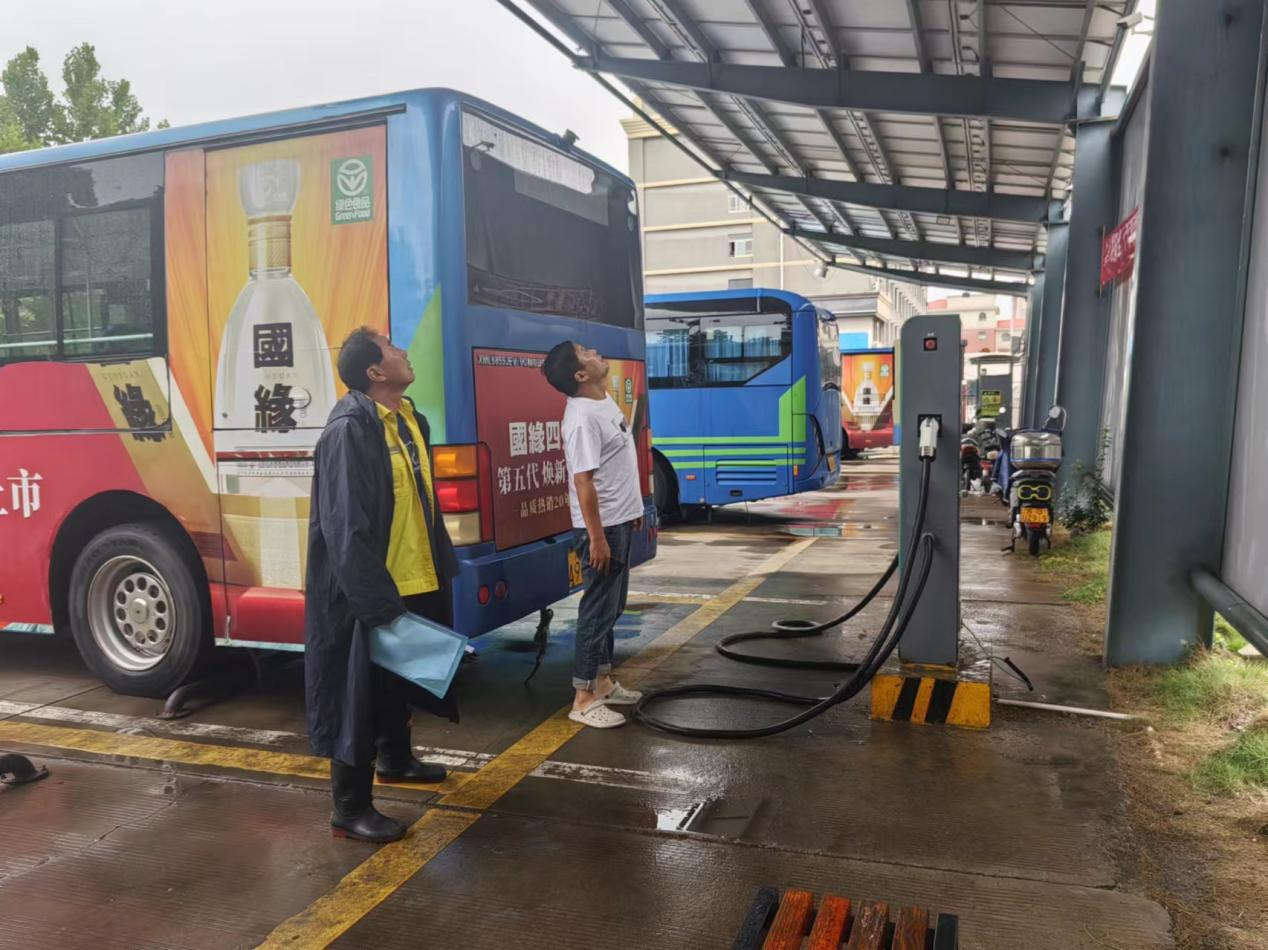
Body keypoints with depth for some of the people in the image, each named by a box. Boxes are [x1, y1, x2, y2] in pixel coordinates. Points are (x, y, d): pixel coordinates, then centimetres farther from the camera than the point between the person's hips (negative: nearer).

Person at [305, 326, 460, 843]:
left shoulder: (410, 419, 9)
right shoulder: (349, 431, -21)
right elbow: (347, 530, -25)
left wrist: (444, 565, 17)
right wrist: (377, 604, -26)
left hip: (413, 583, 10)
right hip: (369, 595, -9)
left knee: (399, 678, 26)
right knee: (362, 691, 2)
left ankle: (394, 758, 48)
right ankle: (350, 808, 17)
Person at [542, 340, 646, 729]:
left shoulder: (604, 400, 9)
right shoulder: (583, 417, -22)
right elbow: (583, 481, -25)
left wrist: (633, 509, 23)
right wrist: (596, 537, -24)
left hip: (621, 521, 10)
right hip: (603, 527, -10)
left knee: (613, 606, 17)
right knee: (599, 608, -4)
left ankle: (603, 682, 29)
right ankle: (584, 698, 5)